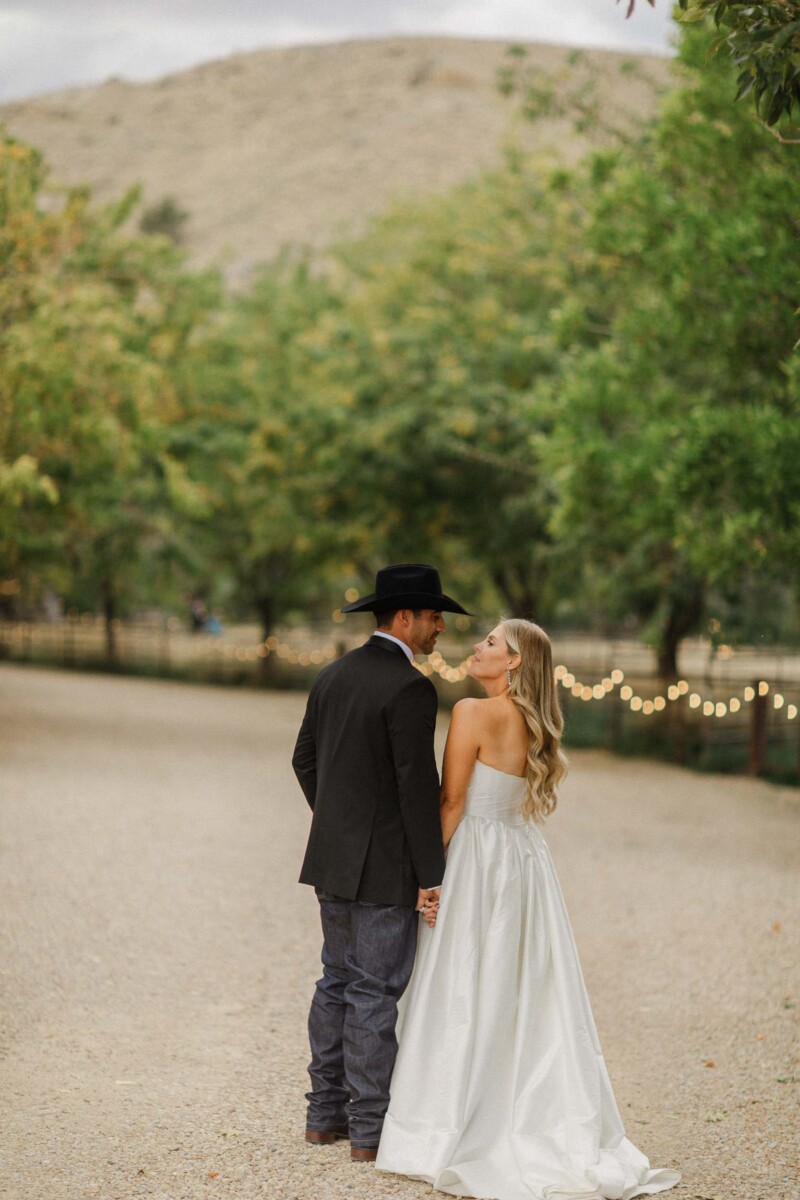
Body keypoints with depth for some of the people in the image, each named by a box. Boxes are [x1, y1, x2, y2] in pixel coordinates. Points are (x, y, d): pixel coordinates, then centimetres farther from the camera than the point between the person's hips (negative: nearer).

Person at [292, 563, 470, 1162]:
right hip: (384, 866, -8)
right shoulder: (410, 689, -17)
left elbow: (305, 760, 17)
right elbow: (418, 787, -19)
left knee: (338, 983, 15)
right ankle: (370, 1129, 3)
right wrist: (430, 877, -16)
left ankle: (327, 1113, 22)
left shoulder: (333, 676, 9)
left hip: (334, 862, 8)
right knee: (375, 992, -3)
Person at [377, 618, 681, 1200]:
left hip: (479, 861, -7)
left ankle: (448, 1133, 5)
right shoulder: (536, 722, 10)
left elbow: (451, 803, -13)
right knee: (531, 998, 10)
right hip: (526, 859, 7)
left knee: (464, 1000, -1)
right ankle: (560, 1131, 11)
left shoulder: (474, 712, -13)